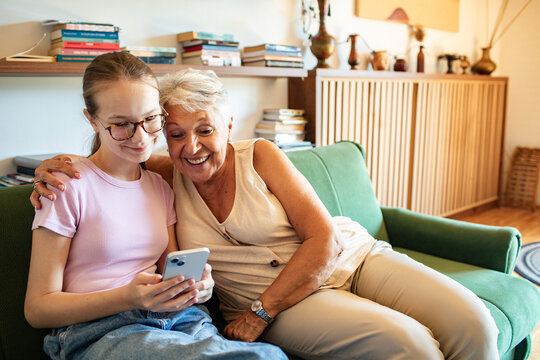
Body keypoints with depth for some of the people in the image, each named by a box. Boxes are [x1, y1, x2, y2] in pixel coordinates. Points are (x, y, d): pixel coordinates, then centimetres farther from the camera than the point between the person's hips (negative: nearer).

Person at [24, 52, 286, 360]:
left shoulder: (161, 188, 15)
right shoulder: (70, 185, -4)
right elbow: (38, 308, -5)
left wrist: (197, 285, -4)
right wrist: (129, 297, -20)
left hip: (179, 320, 6)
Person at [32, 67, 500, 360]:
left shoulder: (260, 155, -4)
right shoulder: (169, 174, 2)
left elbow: (325, 240, -9)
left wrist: (260, 311, -14)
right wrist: (53, 167, -9)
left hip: (351, 259, 2)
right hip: (280, 301, -1)